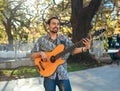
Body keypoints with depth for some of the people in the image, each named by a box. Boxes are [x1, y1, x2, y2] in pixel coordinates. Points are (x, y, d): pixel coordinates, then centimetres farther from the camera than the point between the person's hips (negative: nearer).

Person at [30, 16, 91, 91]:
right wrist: (41, 53, -19)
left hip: (63, 74, 2)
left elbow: (73, 50, 2)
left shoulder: (64, 38, 7)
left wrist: (85, 48, -14)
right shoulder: (42, 40, 1)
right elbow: (32, 55, 2)